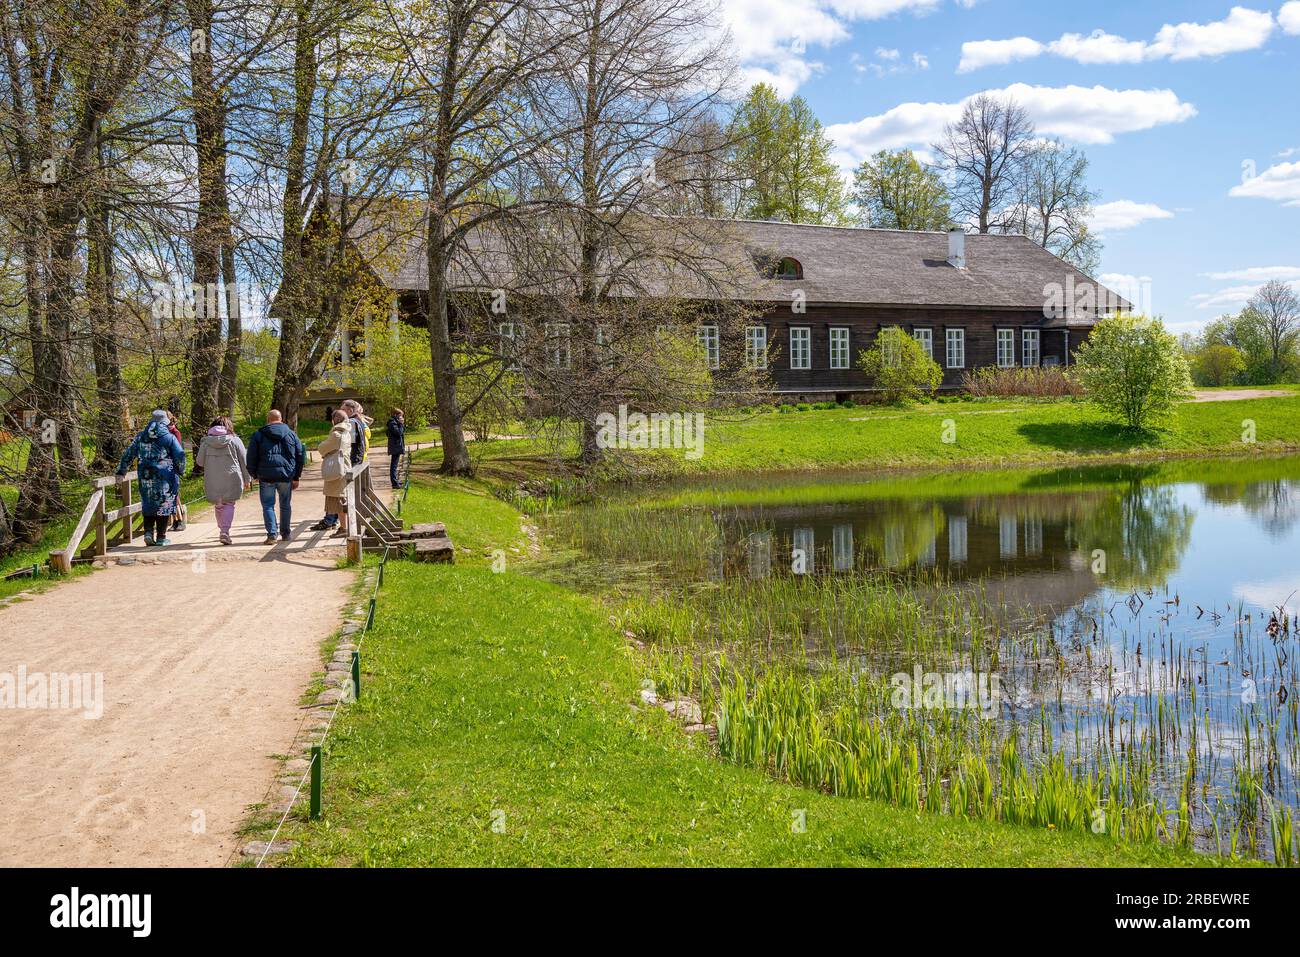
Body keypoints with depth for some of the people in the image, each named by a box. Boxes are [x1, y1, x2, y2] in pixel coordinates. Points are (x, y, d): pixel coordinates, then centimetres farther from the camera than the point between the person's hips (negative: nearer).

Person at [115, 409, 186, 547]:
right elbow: (180, 456, -5)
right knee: (164, 505, 3)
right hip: (164, 478, -3)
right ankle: (161, 537, 3)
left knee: (148, 506, 16)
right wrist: (180, 471, 11)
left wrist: (121, 472, 21)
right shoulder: (169, 437, -3)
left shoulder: (141, 436, 10)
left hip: (145, 478, 4)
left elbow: (128, 454, 13)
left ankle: (148, 532, 3)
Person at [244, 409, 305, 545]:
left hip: (266, 476, -2)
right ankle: (285, 534, 18)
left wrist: (255, 475, 17)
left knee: (268, 505, 3)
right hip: (286, 476, 2)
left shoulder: (258, 435, 4)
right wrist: (296, 477, 15)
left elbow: (251, 457, 5)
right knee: (285, 505, 13)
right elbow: (300, 457, 10)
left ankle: (271, 534, -8)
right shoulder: (291, 434, 9)